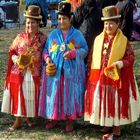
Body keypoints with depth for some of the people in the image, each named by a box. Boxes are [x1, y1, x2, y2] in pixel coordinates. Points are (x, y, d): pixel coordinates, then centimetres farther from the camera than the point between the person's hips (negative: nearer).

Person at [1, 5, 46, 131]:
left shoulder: (43, 38, 1)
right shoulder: (20, 37, 3)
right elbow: (12, 51, 7)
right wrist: (16, 59, -11)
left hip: (34, 73, 0)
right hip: (19, 72, 1)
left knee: (32, 95, 8)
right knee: (18, 95, 3)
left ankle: (29, 117, 28)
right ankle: (18, 121, 13)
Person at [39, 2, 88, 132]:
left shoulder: (77, 34, 2)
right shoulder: (53, 34, 8)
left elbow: (84, 50, -1)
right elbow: (46, 50, 12)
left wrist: (72, 54, -17)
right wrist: (47, 59, -9)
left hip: (71, 72, -2)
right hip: (54, 71, 2)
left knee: (70, 95, 2)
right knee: (54, 94, 5)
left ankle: (70, 120, 13)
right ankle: (53, 118, 18)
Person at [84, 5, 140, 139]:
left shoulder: (123, 40, -6)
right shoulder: (98, 39, 5)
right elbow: (93, 58, 10)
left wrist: (120, 64, -23)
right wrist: (90, 75, 8)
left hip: (117, 77, -4)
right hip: (100, 77, 4)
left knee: (116, 101, 4)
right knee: (102, 101, 10)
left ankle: (116, 128, 16)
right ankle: (106, 124, 27)